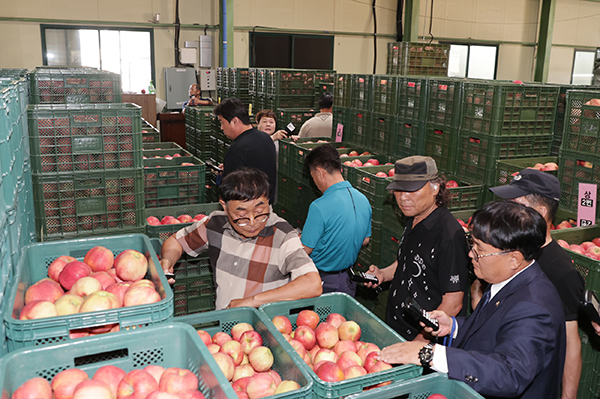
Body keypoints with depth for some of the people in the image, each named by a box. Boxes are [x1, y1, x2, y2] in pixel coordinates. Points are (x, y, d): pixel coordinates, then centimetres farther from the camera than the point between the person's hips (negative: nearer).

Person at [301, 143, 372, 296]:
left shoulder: (320, 207, -25)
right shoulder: (363, 200, -1)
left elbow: (305, 249, -17)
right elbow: (365, 240, 10)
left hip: (321, 280, -7)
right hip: (347, 281, 7)